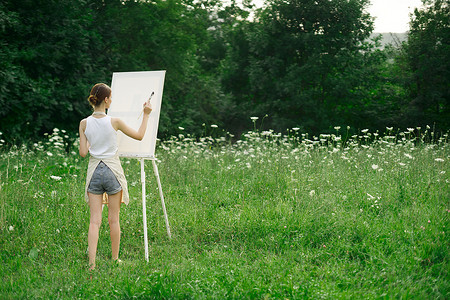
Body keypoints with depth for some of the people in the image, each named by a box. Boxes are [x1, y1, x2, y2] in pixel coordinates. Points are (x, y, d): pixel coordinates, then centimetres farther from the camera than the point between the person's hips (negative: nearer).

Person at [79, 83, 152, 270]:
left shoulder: (85, 124, -3)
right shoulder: (114, 122, -11)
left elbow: (83, 153, -3)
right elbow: (139, 136, 2)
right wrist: (146, 114, 12)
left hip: (94, 171, 2)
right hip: (112, 170, -2)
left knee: (95, 220, 1)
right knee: (114, 219, 10)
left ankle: (92, 263, -8)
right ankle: (115, 259, 21)